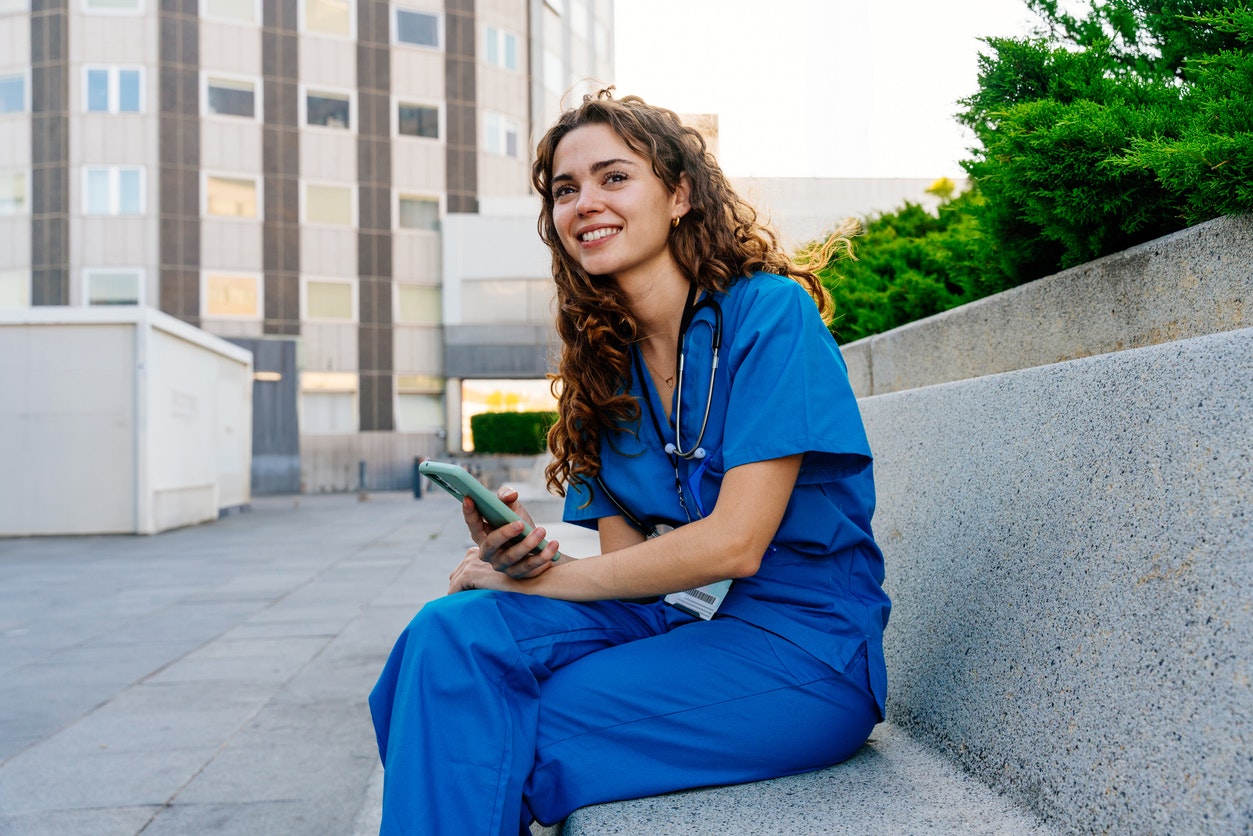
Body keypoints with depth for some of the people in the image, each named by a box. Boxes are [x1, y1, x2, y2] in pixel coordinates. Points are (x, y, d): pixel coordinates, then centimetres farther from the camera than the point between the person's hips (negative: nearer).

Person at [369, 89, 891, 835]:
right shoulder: (607, 358, 9)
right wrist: (524, 552, -17)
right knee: (454, 632, -18)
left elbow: (734, 543, -18)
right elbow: (626, 550, 5)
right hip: (674, 614, 6)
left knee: (506, 742, -22)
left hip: (802, 644, -5)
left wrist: (542, 579, -11)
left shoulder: (771, 312, -12)